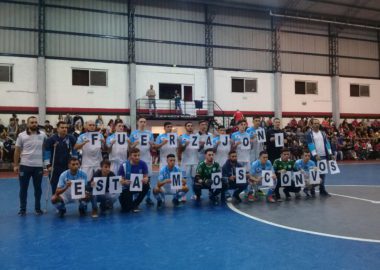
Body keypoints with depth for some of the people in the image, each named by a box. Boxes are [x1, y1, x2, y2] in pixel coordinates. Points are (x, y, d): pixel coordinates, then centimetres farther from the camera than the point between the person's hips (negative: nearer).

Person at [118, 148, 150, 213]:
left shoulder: (143, 164, -14)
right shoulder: (124, 166, -19)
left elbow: (146, 177, -9)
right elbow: (119, 180, -16)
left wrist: (145, 180, -34)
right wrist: (124, 182, -39)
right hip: (127, 188, -3)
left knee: (146, 185, -31)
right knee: (126, 209, -17)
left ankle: (135, 204, -7)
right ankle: (122, 198, 23)